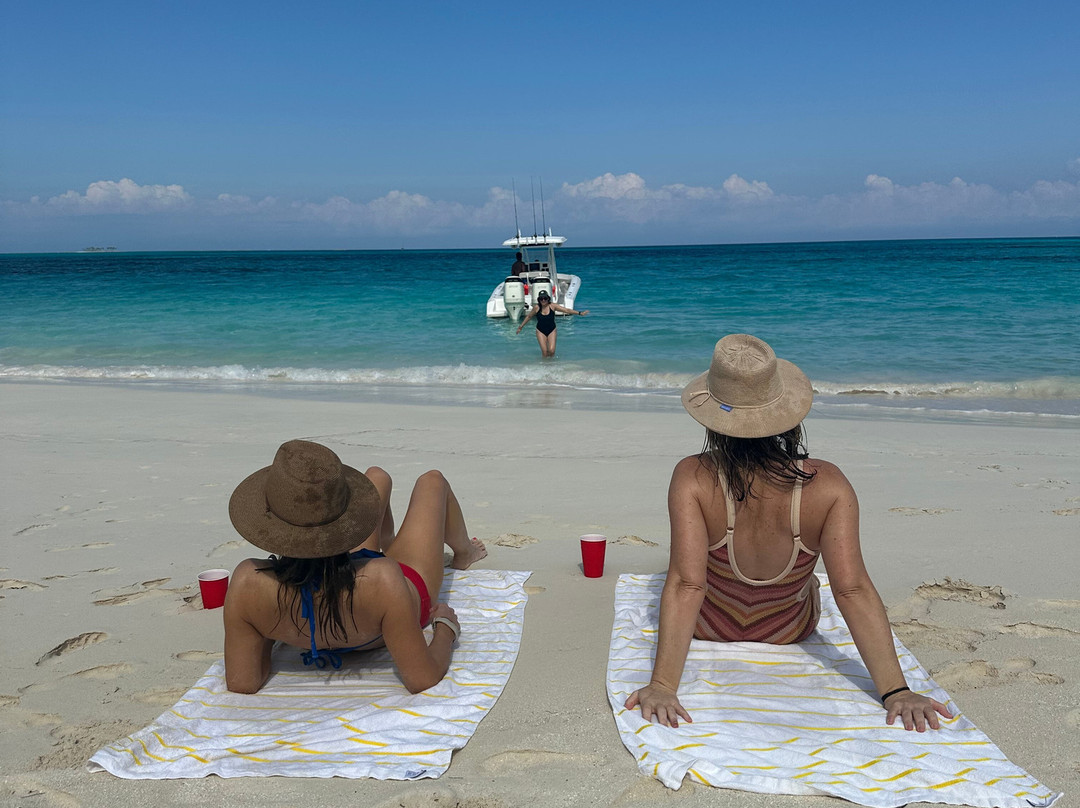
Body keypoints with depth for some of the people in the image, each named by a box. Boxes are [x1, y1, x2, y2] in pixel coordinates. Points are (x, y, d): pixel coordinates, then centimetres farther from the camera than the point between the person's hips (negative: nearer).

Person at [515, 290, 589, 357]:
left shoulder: (553, 306, -8)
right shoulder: (536, 308, -7)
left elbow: (566, 310, -8)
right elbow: (528, 316, 8)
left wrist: (579, 313, -13)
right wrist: (521, 326, 14)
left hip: (552, 331, 0)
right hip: (541, 331, 0)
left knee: (551, 351, -12)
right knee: (544, 352, -9)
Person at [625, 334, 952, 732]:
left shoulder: (692, 479, -34)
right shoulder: (828, 486, -31)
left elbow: (686, 584, -38)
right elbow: (853, 590, -34)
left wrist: (662, 684, -38)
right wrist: (896, 692, -30)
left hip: (709, 626, 0)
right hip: (790, 631, 1)